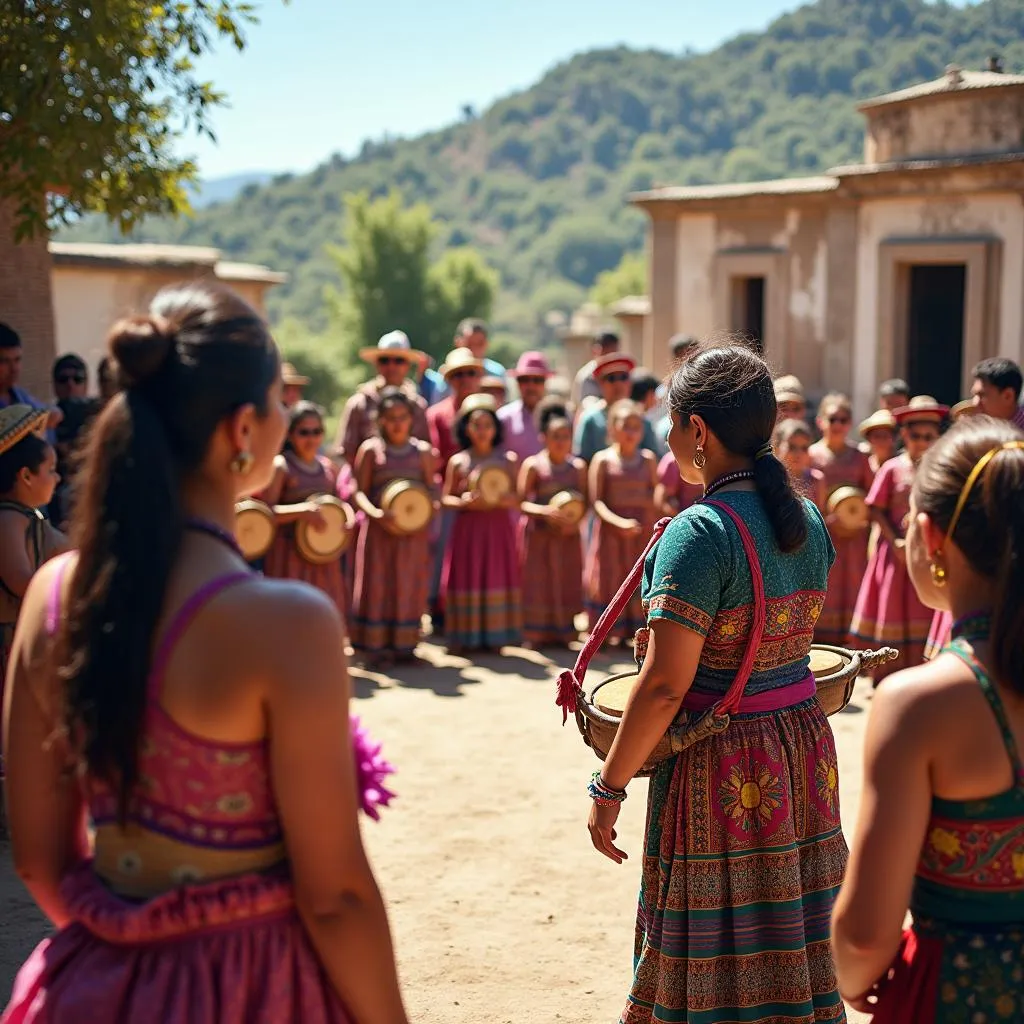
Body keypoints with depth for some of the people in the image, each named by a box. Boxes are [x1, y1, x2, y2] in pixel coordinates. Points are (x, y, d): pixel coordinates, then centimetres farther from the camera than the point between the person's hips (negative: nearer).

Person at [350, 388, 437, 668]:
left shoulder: (422, 451, 6)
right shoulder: (371, 449, -1)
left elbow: (431, 487, 10)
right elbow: (360, 491, -4)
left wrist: (430, 504, -13)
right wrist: (377, 514, -21)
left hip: (414, 530, 2)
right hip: (379, 529, -2)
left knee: (410, 585, 6)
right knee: (378, 584, 0)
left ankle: (403, 644, 16)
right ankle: (376, 646, 6)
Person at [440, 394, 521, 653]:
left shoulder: (508, 460, 5)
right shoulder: (457, 461, 4)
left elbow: (518, 498, 5)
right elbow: (445, 498, 4)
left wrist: (502, 500, -15)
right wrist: (464, 502, -15)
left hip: (498, 527, 1)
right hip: (467, 527, -1)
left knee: (497, 579, 1)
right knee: (465, 580, -1)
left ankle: (495, 636, 9)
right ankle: (462, 638, 5)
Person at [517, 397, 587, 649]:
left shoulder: (578, 466, 4)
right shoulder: (533, 465, -7)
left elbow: (585, 501, 7)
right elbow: (521, 502, -10)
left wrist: (575, 522, -12)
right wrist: (546, 511, -25)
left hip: (568, 534, 4)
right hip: (538, 533, -3)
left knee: (566, 582, 7)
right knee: (537, 582, -2)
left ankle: (562, 633, 16)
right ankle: (534, 635, 6)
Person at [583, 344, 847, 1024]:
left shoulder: (699, 534, -20)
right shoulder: (808, 519, 4)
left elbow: (664, 686, -22)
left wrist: (609, 789, -12)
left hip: (723, 766, -7)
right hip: (805, 747, 8)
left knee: (714, 968, 7)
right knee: (791, 948, 19)